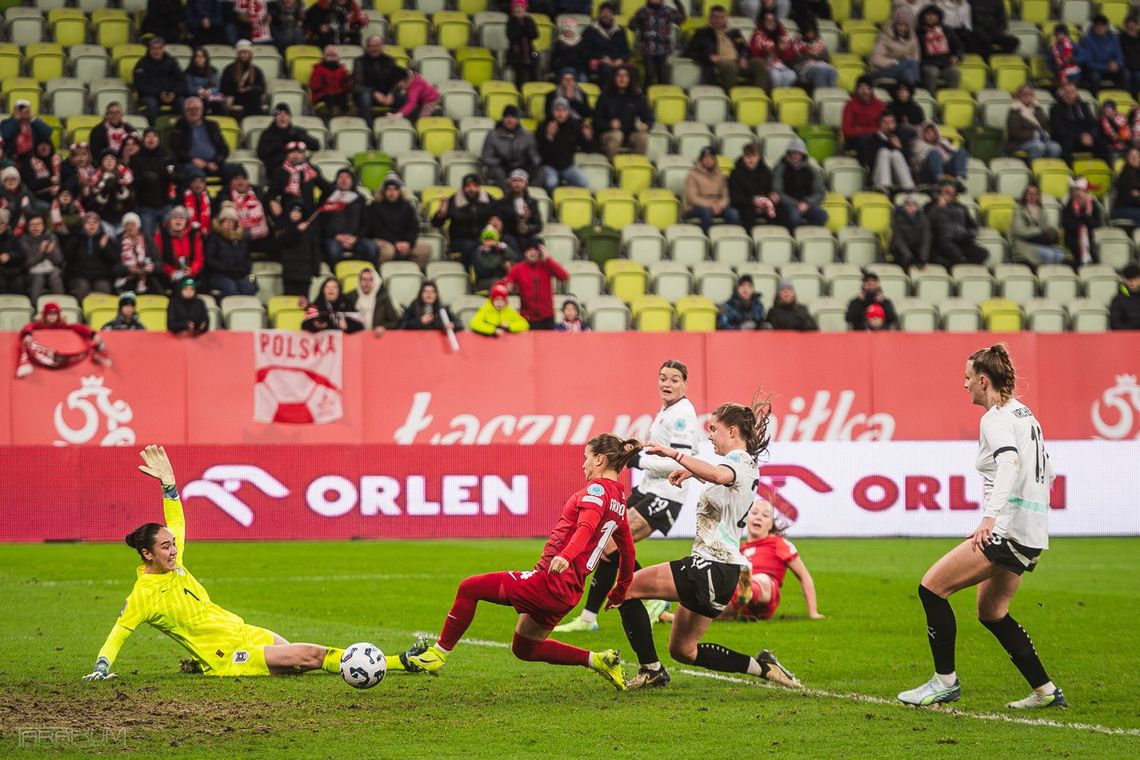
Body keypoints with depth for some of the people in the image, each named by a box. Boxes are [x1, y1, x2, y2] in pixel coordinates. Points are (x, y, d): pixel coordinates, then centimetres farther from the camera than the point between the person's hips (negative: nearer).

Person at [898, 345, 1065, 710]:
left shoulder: (996, 418, -11)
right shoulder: (1024, 414, 17)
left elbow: (1009, 463, -29)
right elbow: (1047, 471, 24)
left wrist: (990, 516, -39)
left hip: (1009, 528, -10)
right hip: (1032, 531, 10)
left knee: (932, 587, -7)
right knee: (991, 612, 20)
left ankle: (945, 680, -4)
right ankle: (1045, 691, 19)